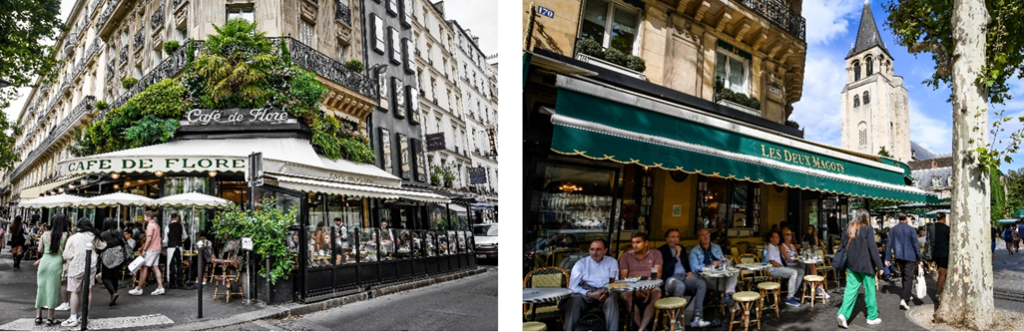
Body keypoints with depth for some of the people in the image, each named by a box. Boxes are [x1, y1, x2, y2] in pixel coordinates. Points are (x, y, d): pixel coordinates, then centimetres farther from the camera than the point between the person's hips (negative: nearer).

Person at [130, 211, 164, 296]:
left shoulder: (150, 225, -12)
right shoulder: (156, 225, 17)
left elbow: (149, 238, -20)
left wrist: (144, 249, -18)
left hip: (151, 249, -9)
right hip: (157, 249, 9)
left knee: (144, 267, -3)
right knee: (155, 267, 7)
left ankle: (139, 289, 1)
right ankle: (160, 287, 2)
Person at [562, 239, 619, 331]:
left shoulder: (612, 262, 15)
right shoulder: (581, 263, 11)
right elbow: (573, 286, -1)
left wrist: (607, 292, -21)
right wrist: (590, 294, -18)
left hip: (605, 293, 1)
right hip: (584, 294, 0)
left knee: (611, 299, -34)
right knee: (574, 300, -33)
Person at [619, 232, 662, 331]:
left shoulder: (655, 254, 13)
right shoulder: (625, 256, 13)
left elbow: (658, 273, 1)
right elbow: (623, 277, 3)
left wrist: (649, 288, -18)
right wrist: (635, 290, -16)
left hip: (650, 286, 0)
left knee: (657, 294, -34)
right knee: (627, 296, -34)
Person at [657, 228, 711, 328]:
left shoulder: (682, 248, 21)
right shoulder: (661, 250, -1)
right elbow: (664, 269, -11)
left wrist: (689, 271, 7)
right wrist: (676, 256, -12)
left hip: (684, 275, 7)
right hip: (670, 278, -7)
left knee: (702, 283, -21)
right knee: (680, 286, -40)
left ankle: (696, 317, -22)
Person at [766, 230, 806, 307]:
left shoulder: (777, 247, 21)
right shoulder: (769, 248, -11)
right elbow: (772, 262, -19)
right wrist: (783, 267, -15)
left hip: (780, 267, 10)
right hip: (773, 269, -10)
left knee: (801, 271, 1)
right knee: (794, 272, -28)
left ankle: (793, 293, 2)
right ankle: (789, 298, -27)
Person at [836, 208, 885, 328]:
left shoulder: (848, 228, 5)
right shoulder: (868, 229, -11)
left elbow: (842, 245, 10)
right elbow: (872, 248, -14)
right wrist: (879, 265, -8)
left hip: (851, 264, 4)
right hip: (865, 265, -4)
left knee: (851, 290, 4)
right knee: (870, 291, 10)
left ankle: (843, 314, -10)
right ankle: (872, 317, 21)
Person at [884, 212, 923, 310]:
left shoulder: (893, 230, 2)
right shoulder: (910, 229, -9)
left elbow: (889, 244, 2)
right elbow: (916, 244, -8)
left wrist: (887, 258, 6)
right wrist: (919, 259, -2)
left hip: (898, 256, 5)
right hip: (909, 256, -4)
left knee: (904, 276, 20)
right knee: (908, 278, -6)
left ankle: (906, 295, 32)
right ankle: (903, 299, -17)